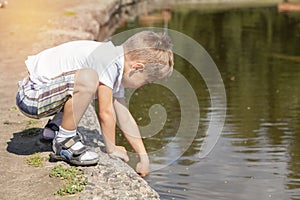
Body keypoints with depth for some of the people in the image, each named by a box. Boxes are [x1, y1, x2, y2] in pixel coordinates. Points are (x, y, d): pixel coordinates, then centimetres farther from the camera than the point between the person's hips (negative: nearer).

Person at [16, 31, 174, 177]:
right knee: (88, 79, -31)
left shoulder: (116, 70, 8)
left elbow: (125, 118, 12)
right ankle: (65, 141, -14)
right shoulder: (109, 62, -23)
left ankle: (55, 126, 20)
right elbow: (105, 113, -19)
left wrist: (143, 157, 11)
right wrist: (111, 149, -6)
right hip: (30, 97, -10)